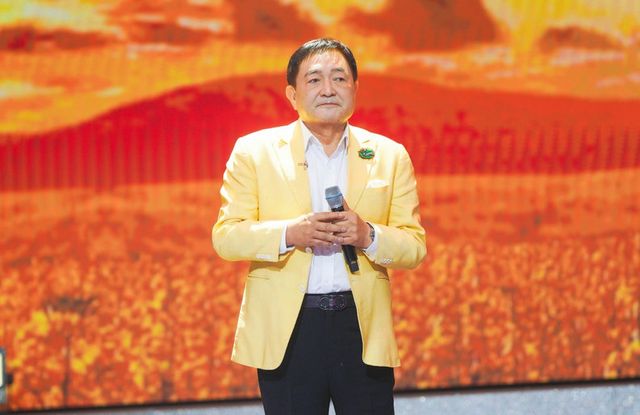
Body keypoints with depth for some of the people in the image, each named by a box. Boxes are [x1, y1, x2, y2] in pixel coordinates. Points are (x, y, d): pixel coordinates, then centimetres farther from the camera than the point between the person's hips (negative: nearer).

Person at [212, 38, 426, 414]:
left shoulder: (390, 156, 9)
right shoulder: (254, 151, 5)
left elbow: (415, 247, 5)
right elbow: (226, 237, -1)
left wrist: (369, 236, -16)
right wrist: (289, 233, -18)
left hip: (363, 327, 1)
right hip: (286, 331, -1)